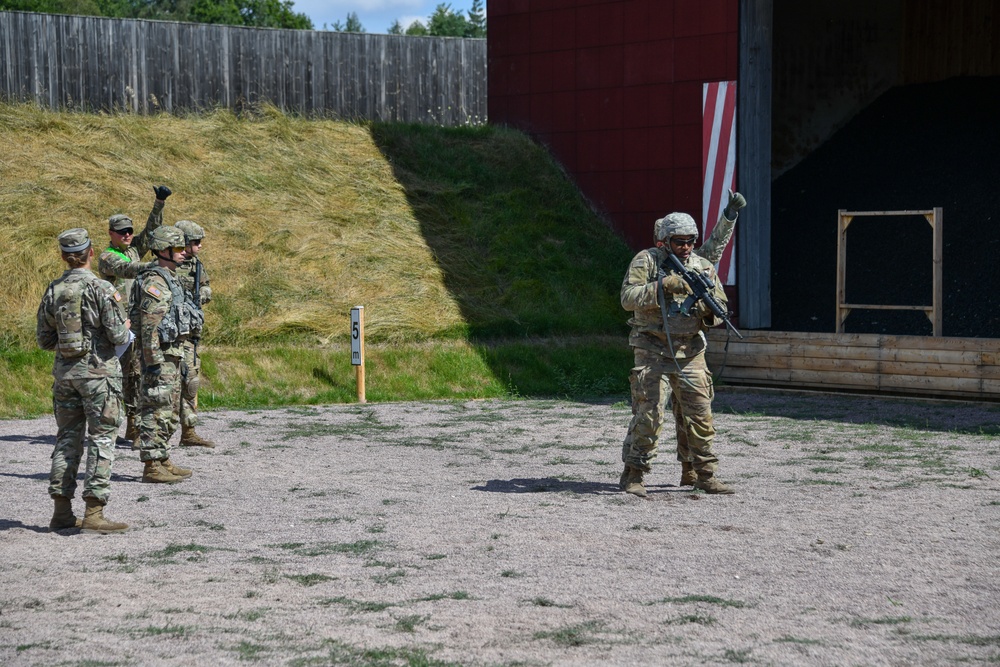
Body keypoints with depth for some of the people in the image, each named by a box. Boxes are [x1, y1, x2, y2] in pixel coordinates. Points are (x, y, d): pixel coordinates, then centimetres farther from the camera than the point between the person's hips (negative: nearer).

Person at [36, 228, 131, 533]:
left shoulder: (53, 290, 3)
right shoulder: (102, 289, -13)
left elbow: (44, 340, 9)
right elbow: (118, 336, -14)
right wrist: (125, 326, 7)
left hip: (64, 371, 5)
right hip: (98, 371, -5)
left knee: (67, 439, 13)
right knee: (101, 440, -1)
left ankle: (62, 512, 14)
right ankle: (94, 513, -6)